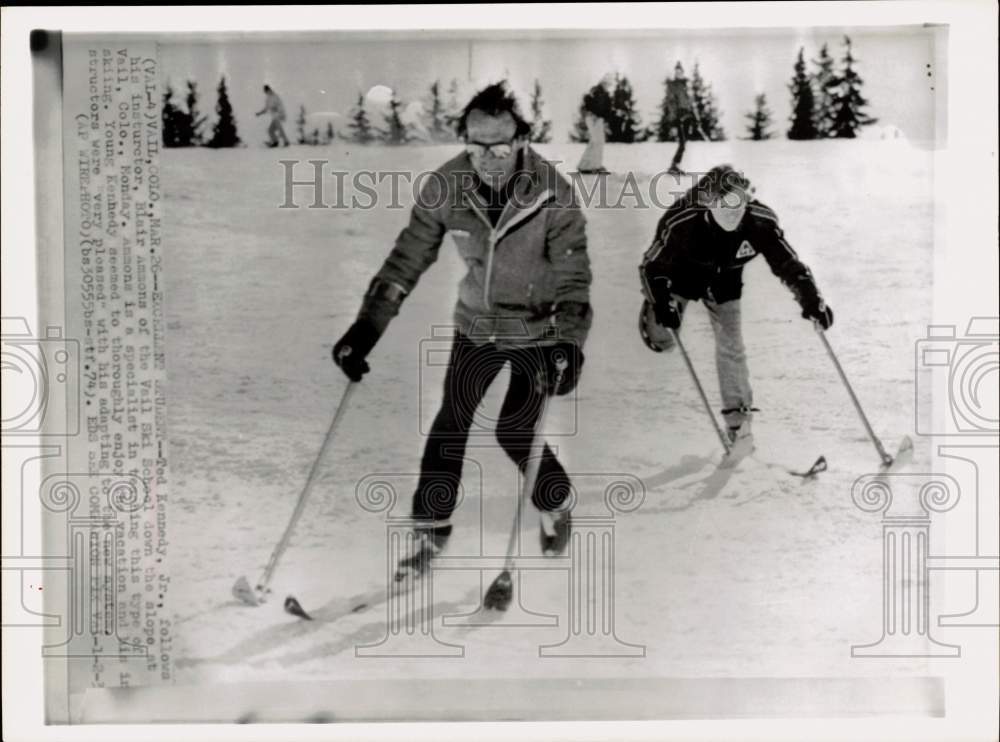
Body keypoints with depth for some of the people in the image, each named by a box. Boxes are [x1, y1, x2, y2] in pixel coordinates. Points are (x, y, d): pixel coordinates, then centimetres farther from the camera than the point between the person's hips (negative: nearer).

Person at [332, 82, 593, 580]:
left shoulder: (552, 194, -24)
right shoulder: (446, 186, -16)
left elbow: (573, 275, -21)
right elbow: (408, 257, -10)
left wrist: (569, 343, -34)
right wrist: (367, 326, -15)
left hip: (539, 330, -3)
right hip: (477, 323, 3)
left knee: (514, 433, -5)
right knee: (450, 422, 2)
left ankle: (556, 505, 25)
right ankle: (431, 528, 19)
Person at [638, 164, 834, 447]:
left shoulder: (760, 222, -32)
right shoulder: (682, 221, -39)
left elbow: (788, 264, -21)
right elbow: (653, 265, -29)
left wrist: (811, 299, -29)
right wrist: (661, 304, -41)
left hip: (724, 281, 2)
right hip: (682, 274, -2)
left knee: (732, 346, -1)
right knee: (663, 337, 4)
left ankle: (738, 415, 14)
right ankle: (651, 315, 42)